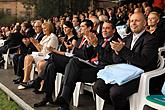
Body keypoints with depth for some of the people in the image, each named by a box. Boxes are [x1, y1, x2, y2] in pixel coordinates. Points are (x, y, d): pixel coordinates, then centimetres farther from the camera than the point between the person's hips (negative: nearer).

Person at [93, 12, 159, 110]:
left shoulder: (151, 40, -6)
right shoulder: (127, 39, 15)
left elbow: (143, 60, -20)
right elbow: (117, 61, 13)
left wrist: (123, 50, -24)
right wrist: (117, 51, -10)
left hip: (140, 76, -7)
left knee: (115, 92, -29)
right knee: (98, 86, -8)